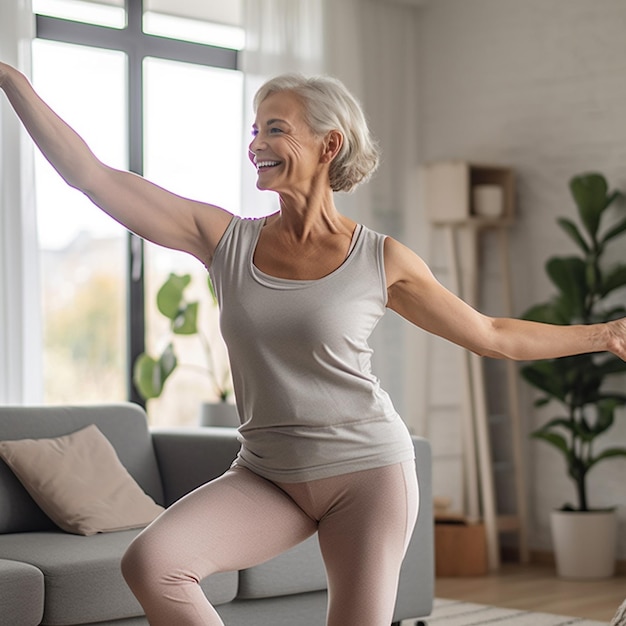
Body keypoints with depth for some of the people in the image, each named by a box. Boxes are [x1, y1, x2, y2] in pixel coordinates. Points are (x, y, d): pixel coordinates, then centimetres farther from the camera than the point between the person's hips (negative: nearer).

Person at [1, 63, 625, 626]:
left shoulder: (383, 260, -4)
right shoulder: (224, 239, -1)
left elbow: (494, 335, 7)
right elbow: (88, 173, -3)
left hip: (367, 471, -1)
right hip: (266, 477, 2)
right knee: (149, 560, -21)